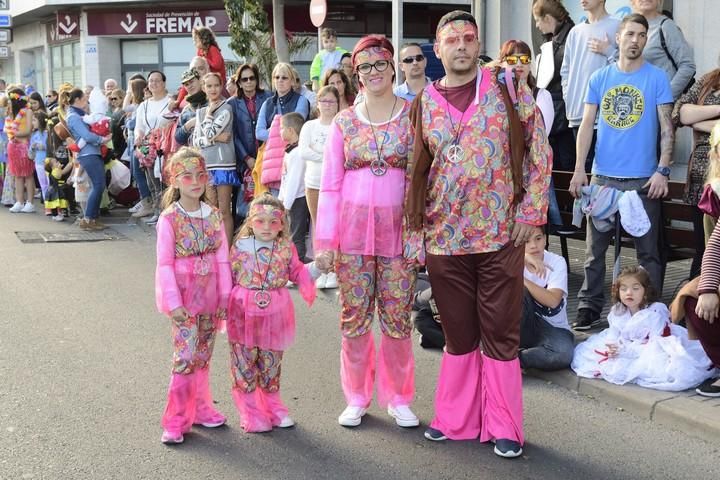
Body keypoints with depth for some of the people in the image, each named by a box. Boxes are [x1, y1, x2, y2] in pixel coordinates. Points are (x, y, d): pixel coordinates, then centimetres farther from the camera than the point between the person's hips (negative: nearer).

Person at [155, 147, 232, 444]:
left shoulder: (214, 216, 3)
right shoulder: (169, 219, -10)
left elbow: (222, 259, 5)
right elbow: (165, 264, -11)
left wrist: (225, 297, 4)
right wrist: (174, 303, -15)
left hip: (209, 297, 5)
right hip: (183, 297, -5)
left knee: (203, 355, 13)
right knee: (186, 355, -8)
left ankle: (199, 408, 29)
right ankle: (177, 419, 4)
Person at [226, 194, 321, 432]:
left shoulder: (286, 248, 1)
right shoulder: (240, 247, -2)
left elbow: (297, 273, 10)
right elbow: (230, 278, 4)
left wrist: (316, 267, -5)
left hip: (274, 315, 1)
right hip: (244, 314, -1)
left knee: (271, 365, 13)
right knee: (244, 365, 3)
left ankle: (273, 407, 30)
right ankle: (251, 412, 15)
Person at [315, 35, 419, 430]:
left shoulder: (413, 115, 2)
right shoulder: (344, 122, 6)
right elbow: (330, 185, 5)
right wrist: (326, 239, -1)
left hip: (398, 229, -1)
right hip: (353, 228, 1)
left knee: (398, 319, 3)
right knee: (353, 318, 5)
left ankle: (398, 398, 20)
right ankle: (357, 397, 21)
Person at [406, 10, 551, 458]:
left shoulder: (508, 85, 0)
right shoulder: (424, 102, 7)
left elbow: (539, 149, 0)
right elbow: (418, 168, 12)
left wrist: (530, 211, -6)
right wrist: (417, 221, 7)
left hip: (500, 233, -2)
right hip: (445, 237, 3)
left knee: (500, 332, 5)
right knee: (458, 333, 13)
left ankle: (503, 427, 16)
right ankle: (457, 419, 26)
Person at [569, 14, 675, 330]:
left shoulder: (657, 78, 1)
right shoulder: (599, 78, 7)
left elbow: (667, 128, -2)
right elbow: (587, 125, 6)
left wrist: (662, 171, -12)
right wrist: (579, 169, -3)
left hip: (643, 179, -2)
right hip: (603, 177, 2)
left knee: (647, 250, 3)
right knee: (595, 248, 6)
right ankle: (589, 309, 16)